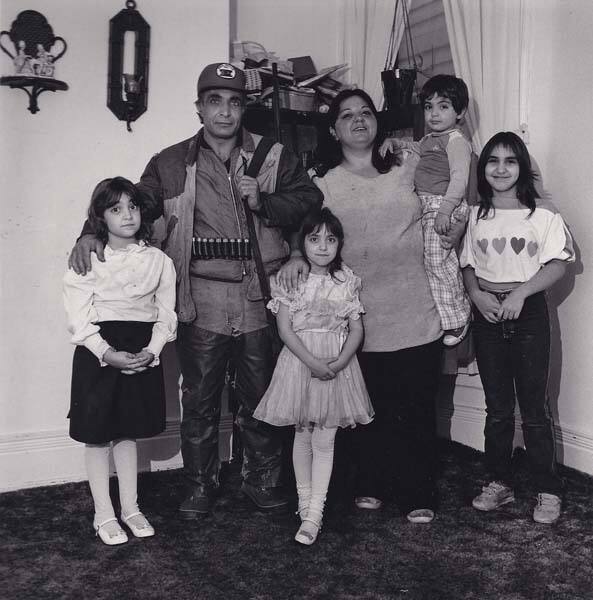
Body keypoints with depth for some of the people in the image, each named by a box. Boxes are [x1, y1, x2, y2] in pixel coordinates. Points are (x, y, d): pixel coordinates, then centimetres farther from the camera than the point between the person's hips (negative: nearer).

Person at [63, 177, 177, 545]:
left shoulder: (158, 260, 3)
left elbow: (166, 313, 1)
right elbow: (79, 315, -10)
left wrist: (152, 350, -13)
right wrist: (107, 353, -21)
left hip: (142, 353, 2)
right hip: (97, 353, -2)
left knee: (127, 432, 14)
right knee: (97, 435, 5)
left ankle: (130, 507, 28)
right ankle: (104, 514, 19)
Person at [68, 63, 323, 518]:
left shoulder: (274, 157, 9)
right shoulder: (172, 164, 8)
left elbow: (310, 199, 5)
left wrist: (264, 204, -11)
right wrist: (91, 233, -10)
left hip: (260, 296, 1)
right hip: (201, 298, 0)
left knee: (261, 395, 11)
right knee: (200, 398, 9)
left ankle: (264, 480, 29)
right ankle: (201, 485, 26)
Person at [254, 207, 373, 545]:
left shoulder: (347, 282, 2)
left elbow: (356, 330, 1)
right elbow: (285, 329, -8)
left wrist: (339, 363, -14)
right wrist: (313, 362, -18)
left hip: (338, 365, 0)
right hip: (300, 361, 0)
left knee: (325, 441, 1)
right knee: (302, 436, 11)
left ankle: (314, 514, 6)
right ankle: (305, 501, 28)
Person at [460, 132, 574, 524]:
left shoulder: (541, 212, -6)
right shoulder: (477, 215, 7)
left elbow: (558, 264, -9)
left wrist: (520, 292, -20)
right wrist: (476, 294, -7)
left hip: (529, 313, -4)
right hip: (488, 313, 4)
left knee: (534, 408, 1)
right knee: (497, 408, 12)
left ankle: (549, 491, 16)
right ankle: (499, 483, 25)